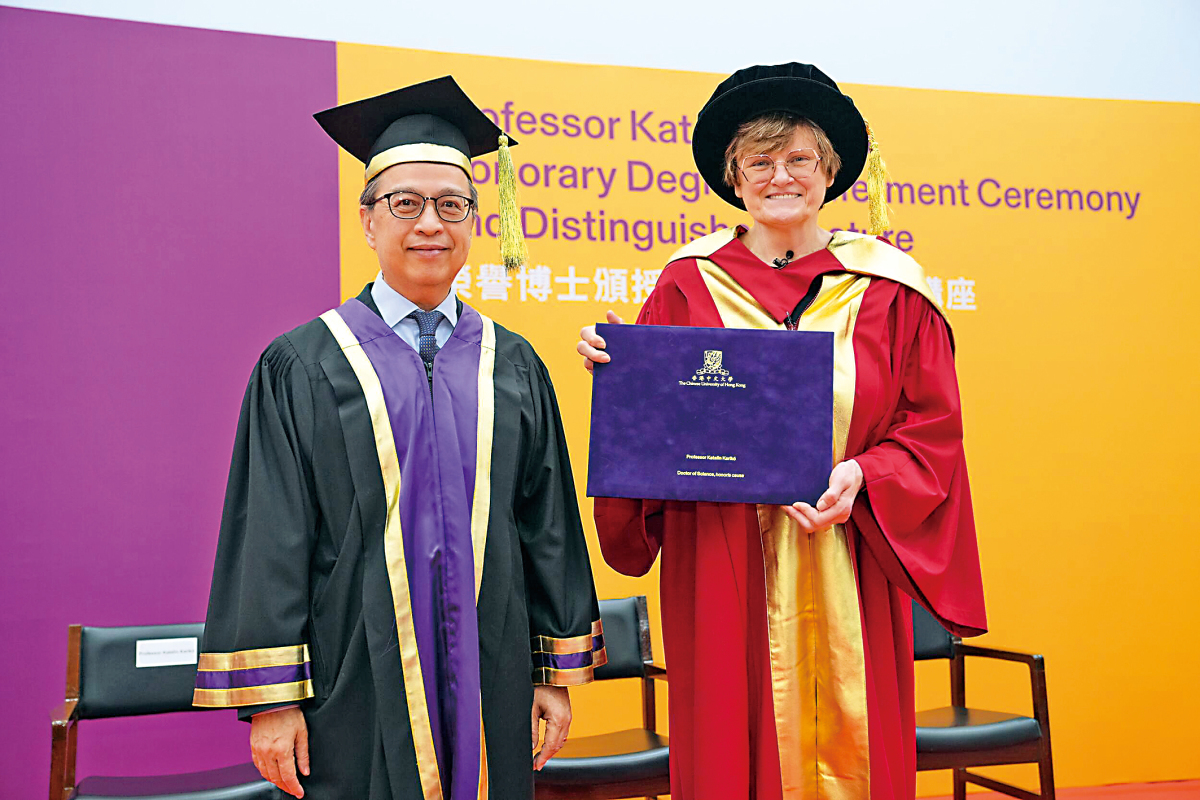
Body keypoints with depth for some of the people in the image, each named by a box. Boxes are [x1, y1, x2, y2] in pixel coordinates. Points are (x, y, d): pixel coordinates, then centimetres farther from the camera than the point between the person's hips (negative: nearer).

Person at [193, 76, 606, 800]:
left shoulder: (513, 366, 7)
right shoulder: (303, 367, -1)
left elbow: (549, 526, 8)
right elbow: (270, 542, -4)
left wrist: (560, 670, 7)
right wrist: (271, 699, -7)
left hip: (490, 679, 3)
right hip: (356, 684, -2)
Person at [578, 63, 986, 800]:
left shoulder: (886, 289, 3)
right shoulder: (689, 283, 3)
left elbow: (932, 429, 2)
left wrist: (861, 476, -14)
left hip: (843, 575, 0)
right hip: (724, 571, 0)